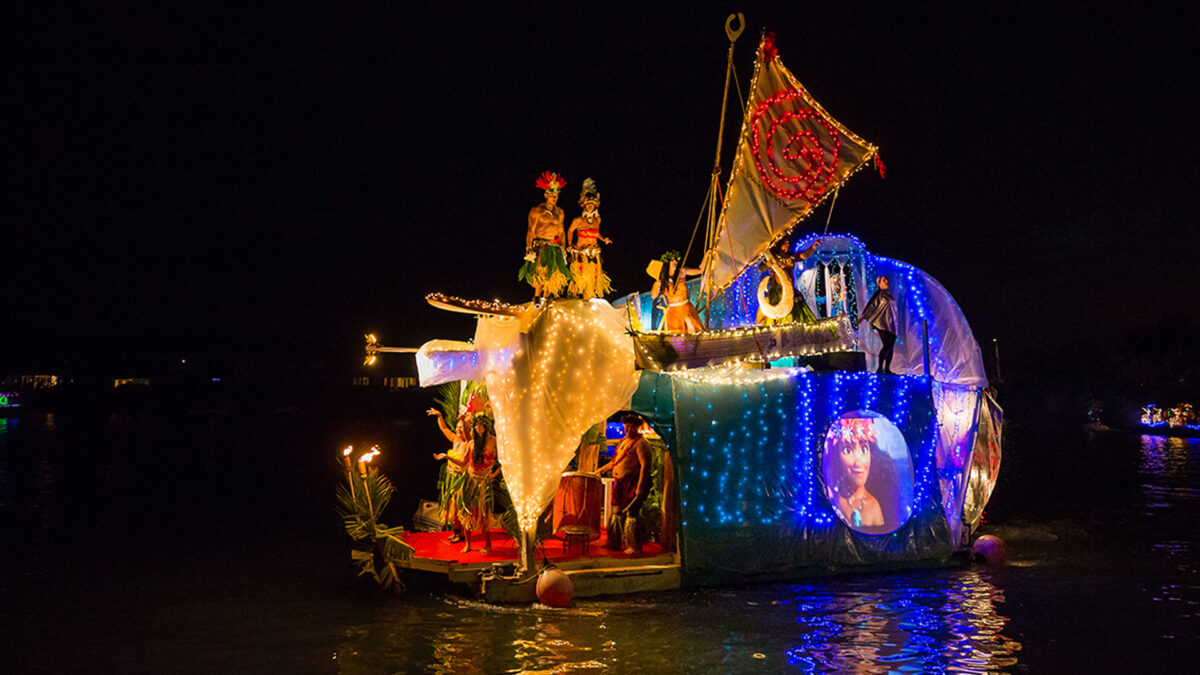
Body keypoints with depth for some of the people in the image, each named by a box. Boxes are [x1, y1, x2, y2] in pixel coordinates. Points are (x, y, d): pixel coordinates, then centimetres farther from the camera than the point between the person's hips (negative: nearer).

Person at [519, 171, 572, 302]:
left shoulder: (559, 212, 14)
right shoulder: (536, 210, -1)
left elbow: (561, 232, 19)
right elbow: (531, 231, -2)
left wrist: (563, 249, 15)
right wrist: (529, 248, -9)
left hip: (555, 248, 5)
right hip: (540, 246, -5)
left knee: (554, 274, -2)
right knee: (542, 272, -16)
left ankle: (546, 298, 8)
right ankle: (537, 297, -6)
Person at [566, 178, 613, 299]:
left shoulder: (597, 220, 6)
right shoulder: (578, 220, -6)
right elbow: (570, 231, 11)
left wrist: (604, 239, 7)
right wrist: (570, 245, 9)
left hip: (593, 254, 4)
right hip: (580, 253, -4)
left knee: (593, 276, 1)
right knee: (579, 276, -7)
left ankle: (587, 299, 10)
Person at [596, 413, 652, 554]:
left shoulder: (640, 443, -11)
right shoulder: (623, 441, 17)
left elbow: (645, 466, -18)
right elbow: (616, 461, 29)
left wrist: (640, 487, -24)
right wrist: (602, 469, 25)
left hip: (633, 483, -9)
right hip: (620, 483, 9)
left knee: (630, 513, -8)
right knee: (617, 512, 12)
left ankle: (634, 546, -1)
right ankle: (614, 542, 21)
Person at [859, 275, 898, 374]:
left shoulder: (888, 294, 19)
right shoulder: (879, 294, -2)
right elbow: (871, 306, -5)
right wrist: (863, 317, -10)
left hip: (891, 324, 8)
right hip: (883, 324, -8)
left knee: (891, 347, 3)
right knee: (886, 345, -18)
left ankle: (887, 369, 6)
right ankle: (880, 368, -18)